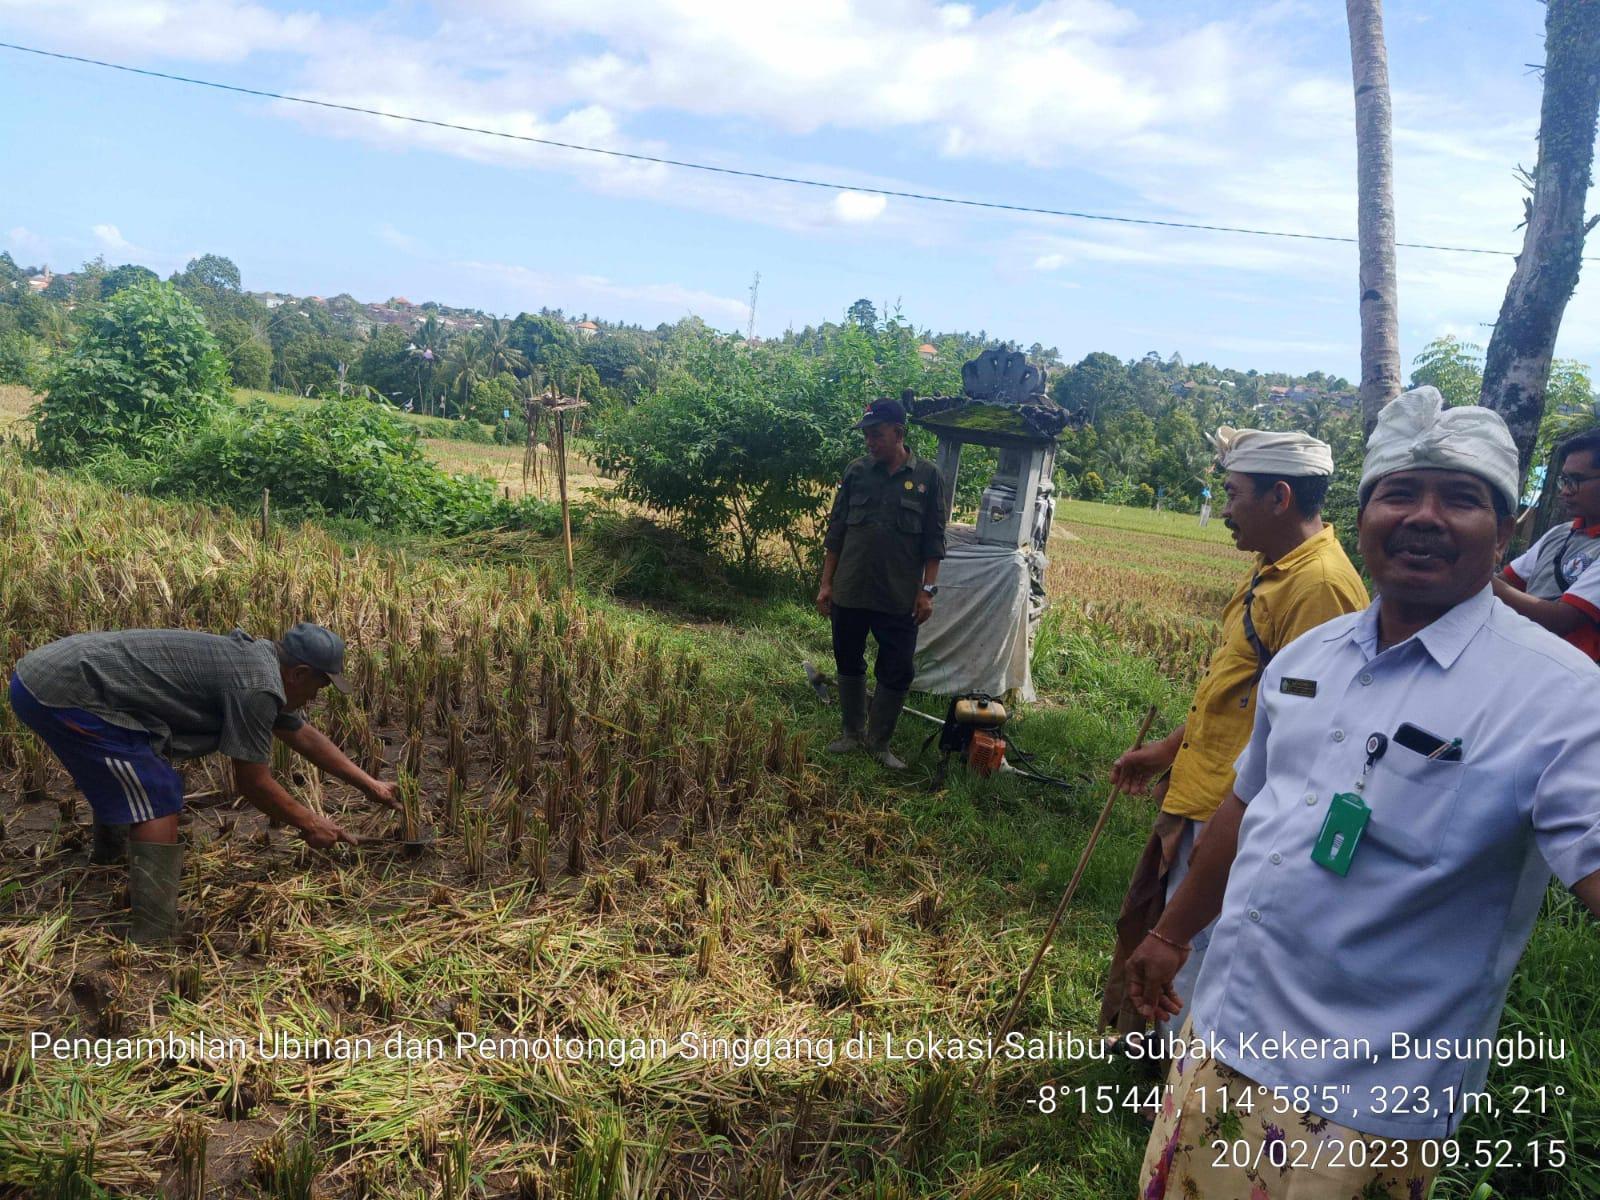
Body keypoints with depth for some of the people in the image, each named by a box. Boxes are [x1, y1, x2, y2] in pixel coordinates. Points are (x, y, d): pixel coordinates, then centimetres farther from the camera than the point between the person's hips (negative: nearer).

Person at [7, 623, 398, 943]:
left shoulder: (259, 662, 13)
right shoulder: (256, 687, -18)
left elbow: (305, 737, 24)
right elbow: (252, 782, -9)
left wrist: (371, 785, 29)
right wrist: (309, 823, 5)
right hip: (60, 694, -10)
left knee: (124, 777, 32)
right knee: (157, 800, -9)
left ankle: (110, 856, 58)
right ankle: (152, 941, -6)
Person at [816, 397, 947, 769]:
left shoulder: (927, 476, -3)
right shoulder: (856, 471, 2)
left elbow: (934, 540, -1)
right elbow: (835, 531, 6)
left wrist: (928, 589, -6)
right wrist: (826, 583, 4)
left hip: (900, 598, -2)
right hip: (849, 594, 2)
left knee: (897, 673, 3)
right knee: (849, 665, 13)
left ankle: (879, 742, 20)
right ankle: (853, 732, 30)